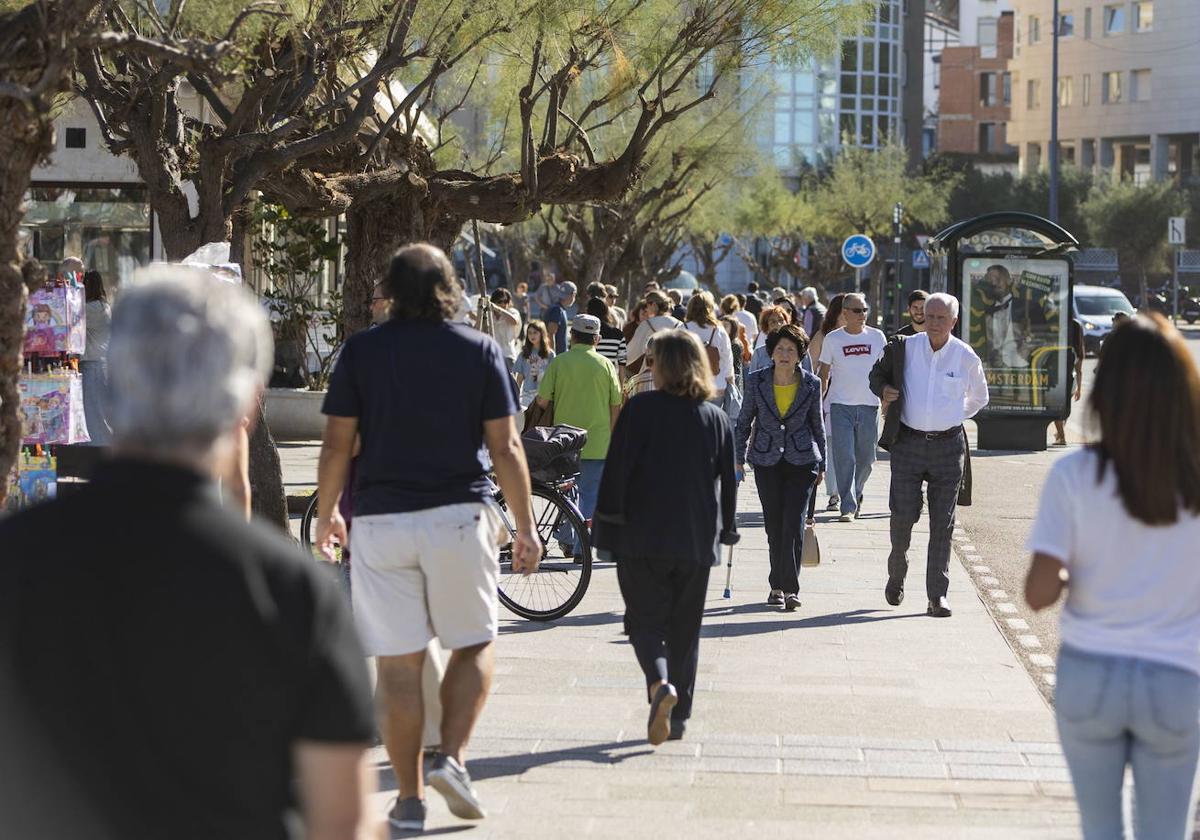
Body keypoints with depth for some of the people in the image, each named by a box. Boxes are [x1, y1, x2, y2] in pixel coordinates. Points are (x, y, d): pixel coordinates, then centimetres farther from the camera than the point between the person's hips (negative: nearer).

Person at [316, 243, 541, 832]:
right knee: (472, 646, 15)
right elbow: (505, 447, -1)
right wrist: (525, 526, 7)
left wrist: (326, 514, 13)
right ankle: (452, 758, -3)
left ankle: (410, 799, 6)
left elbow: (336, 443, 0)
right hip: (460, 517, 0)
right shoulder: (479, 351, 2)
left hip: (382, 522, 0)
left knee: (398, 665, 4)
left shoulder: (361, 351, 2)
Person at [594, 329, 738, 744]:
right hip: (696, 541, 3)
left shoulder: (640, 409, -6)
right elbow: (728, 482, 11)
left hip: (642, 538, -3)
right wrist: (726, 530, 20)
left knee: (644, 619, 3)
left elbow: (617, 471, -8)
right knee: (685, 627, 12)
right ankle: (679, 713, 12)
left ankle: (660, 684, -24)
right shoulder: (717, 419, 6)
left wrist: (609, 523, -2)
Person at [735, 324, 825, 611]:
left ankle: (789, 588, -10)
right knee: (773, 525, 4)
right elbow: (744, 422, 7)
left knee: (794, 522, -10)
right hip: (767, 460, 1)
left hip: (802, 459, -1)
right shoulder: (757, 381, -3)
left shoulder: (811, 384, -3)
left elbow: (817, 425, 9)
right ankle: (778, 585, 17)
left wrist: (821, 464, 13)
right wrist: (739, 459, 3)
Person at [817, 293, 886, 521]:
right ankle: (848, 506, -7)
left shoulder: (877, 337, 5)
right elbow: (824, 374, 7)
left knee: (865, 458, 9)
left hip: (869, 406, 2)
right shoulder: (832, 339, 2)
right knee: (844, 457, -10)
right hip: (841, 406, -2)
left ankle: (856, 494, 35)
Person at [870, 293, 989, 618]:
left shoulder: (967, 357, 0)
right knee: (903, 515, -3)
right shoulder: (904, 347, -1)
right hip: (908, 443, 0)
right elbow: (878, 373, 16)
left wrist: (954, 417, 12)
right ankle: (896, 575, 24)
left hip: (948, 446, 0)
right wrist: (883, 390, -4)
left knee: (942, 524, 0)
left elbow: (979, 398, 18)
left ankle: (937, 596, 4)